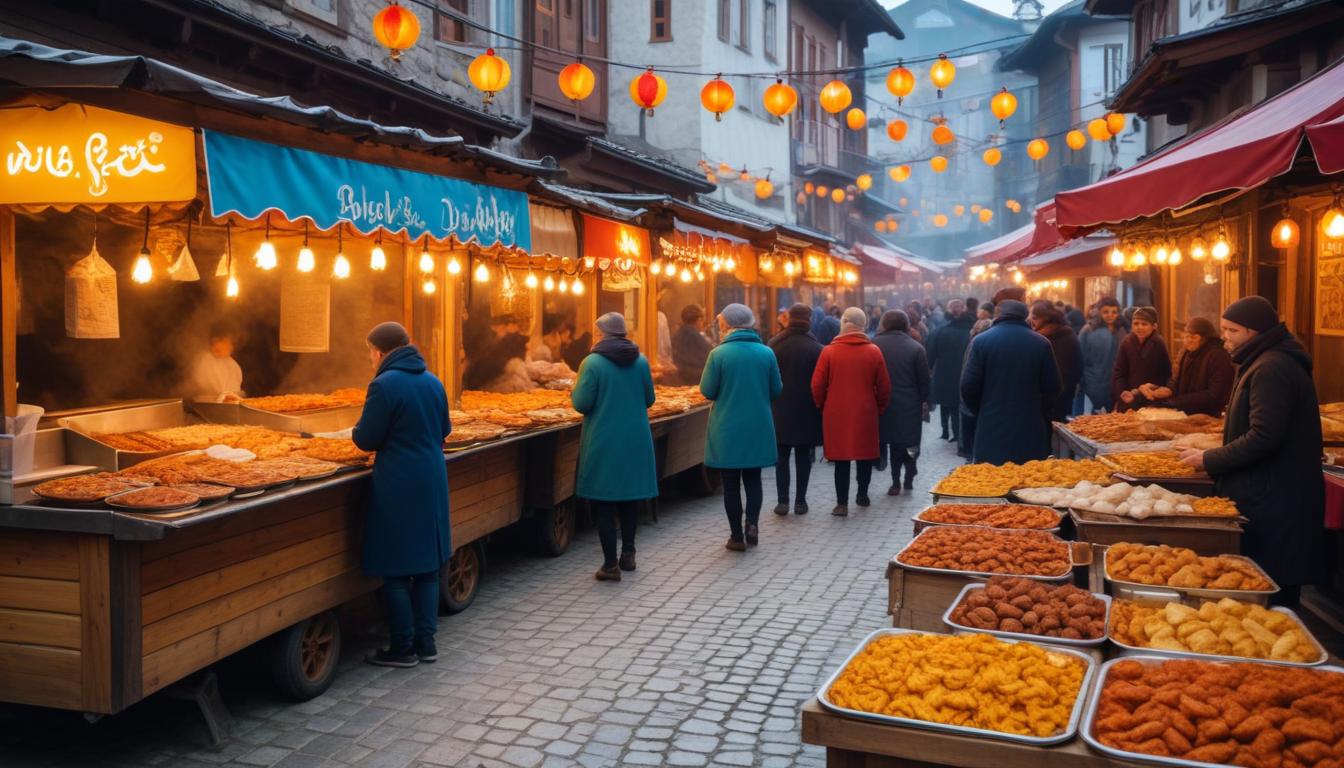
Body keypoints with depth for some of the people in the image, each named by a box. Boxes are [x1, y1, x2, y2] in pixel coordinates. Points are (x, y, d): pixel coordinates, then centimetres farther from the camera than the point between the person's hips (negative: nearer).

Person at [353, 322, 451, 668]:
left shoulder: (385, 385, -14)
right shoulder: (433, 381, 8)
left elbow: (366, 439, -9)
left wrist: (357, 430, 12)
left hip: (398, 488, -7)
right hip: (433, 483, 7)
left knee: (395, 571, 4)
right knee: (427, 565, 15)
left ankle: (402, 648, 11)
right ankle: (426, 642, 21)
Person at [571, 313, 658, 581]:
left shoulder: (592, 363, -13)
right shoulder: (641, 361, 0)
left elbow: (581, 404, -12)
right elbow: (649, 399, 8)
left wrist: (575, 391, 9)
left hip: (603, 442, -4)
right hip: (636, 441, 4)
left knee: (604, 502, 3)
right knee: (630, 496, 18)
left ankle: (611, 564, 2)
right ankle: (628, 554, 27)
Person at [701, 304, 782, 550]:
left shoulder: (719, 354, -13)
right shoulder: (766, 353, -4)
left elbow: (707, 391, -8)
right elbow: (776, 390, 3)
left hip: (727, 430, -2)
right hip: (758, 428, 3)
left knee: (731, 483, 7)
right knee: (753, 478, 16)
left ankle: (737, 536, 11)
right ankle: (752, 524, 0)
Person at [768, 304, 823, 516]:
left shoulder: (774, 345, -4)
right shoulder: (817, 348, -9)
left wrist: (770, 403, 13)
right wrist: (818, 406, 5)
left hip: (780, 410, 1)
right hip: (807, 411, -1)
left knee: (782, 456, 9)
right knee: (803, 457, 8)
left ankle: (783, 501, 5)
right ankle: (800, 501, 10)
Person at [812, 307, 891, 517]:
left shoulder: (829, 351, -7)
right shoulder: (874, 352, -1)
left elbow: (817, 385, -5)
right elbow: (884, 386, 2)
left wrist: (822, 405, 12)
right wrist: (880, 407, 18)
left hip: (836, 413, -1)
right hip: (865, 413, 1)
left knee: (841, 458, 4)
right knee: (865, 454, 16)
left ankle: (842, 503, 1)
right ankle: (862, 495, 28)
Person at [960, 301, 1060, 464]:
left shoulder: (981, 341, -6)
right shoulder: (1041, 343, -1)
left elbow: (968, 387, -6)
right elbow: (1052, 387, 1)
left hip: (992, 428, -1)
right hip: (1030, 431, 2)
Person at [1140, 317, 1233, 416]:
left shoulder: (1219, 357, -13)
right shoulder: (1188, 354, 10)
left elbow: (1214, 396, -18)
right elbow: (1177, 384, 6)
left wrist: (1179, 400, -19)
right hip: (1186, 414, 6)